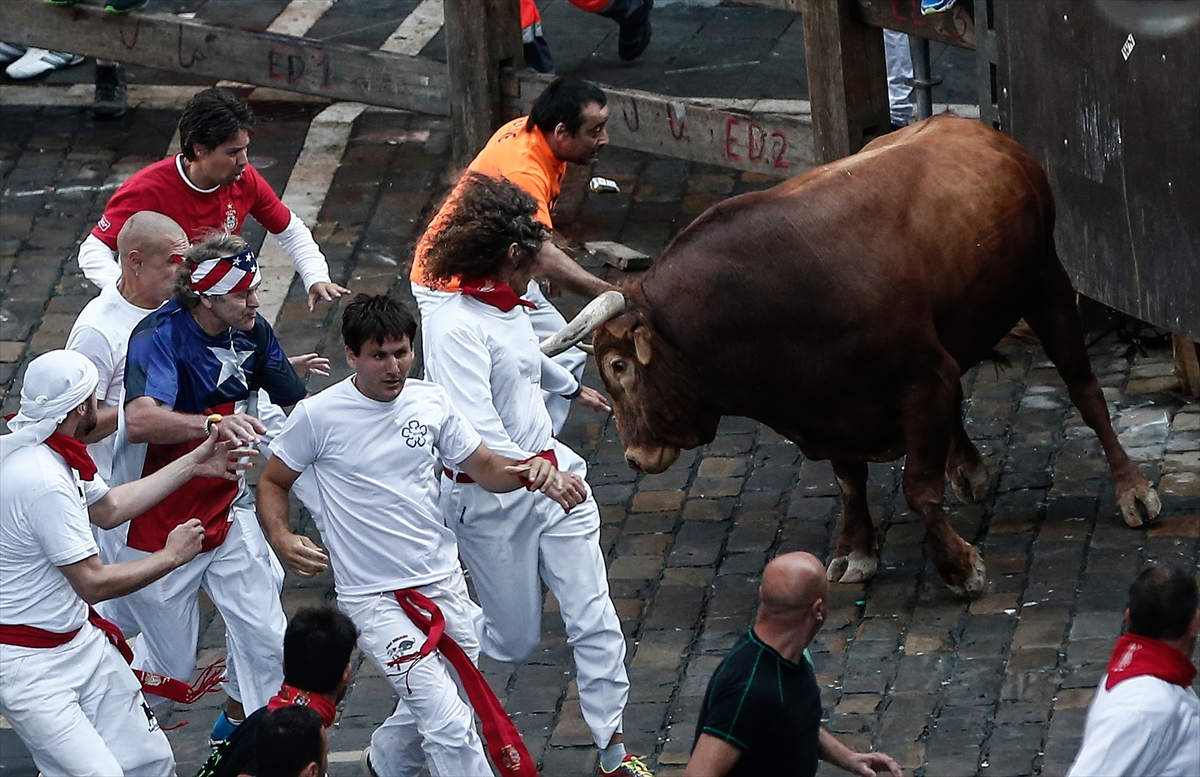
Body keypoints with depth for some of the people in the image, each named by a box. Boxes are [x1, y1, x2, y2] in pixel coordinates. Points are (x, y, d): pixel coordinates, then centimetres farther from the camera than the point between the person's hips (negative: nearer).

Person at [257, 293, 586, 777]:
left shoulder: (431, 401, 2)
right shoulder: (318, 417, -10)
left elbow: (482, 467, 9)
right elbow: (272, 484, 2)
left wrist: (531, 472, -11)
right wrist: (282, 540, -17)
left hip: (445, 585, 5)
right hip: (374, 599, -5)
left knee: (436, 713, 19)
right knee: (451, 728, -15)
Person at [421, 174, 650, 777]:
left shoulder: (513, 310, 8)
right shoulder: (453, 327, -20)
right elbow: (475, 432, -30)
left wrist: (574, 388, 52)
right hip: (492, 499, -7)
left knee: (595, 620, 0)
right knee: (514, 640, 5)